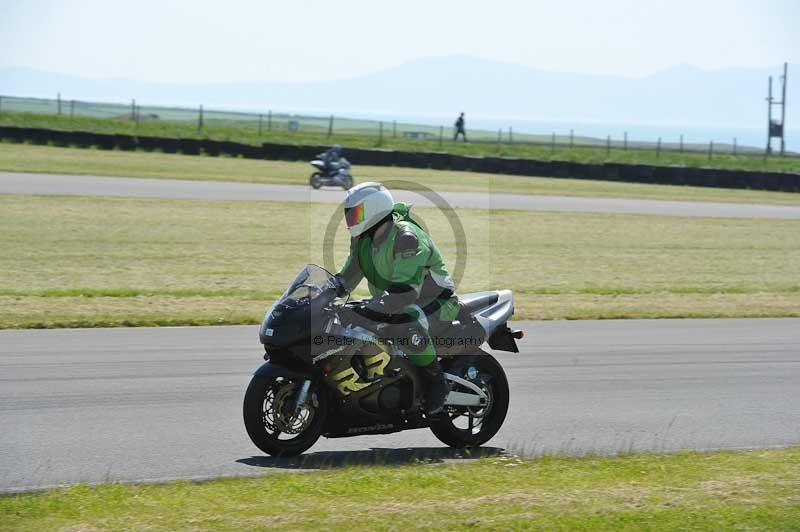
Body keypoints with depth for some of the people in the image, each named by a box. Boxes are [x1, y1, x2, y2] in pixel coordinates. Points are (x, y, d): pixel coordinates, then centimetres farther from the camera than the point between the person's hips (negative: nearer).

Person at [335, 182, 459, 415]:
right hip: (392, 303, 10)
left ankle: (436, 381, -18)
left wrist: (372, 308, -44)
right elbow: (348, 275, 11)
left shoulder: (406, 237, -27)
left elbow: (407, 290, -37)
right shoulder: (363, 238, 2)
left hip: (435, 301, -10)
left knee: (408, 328, -41)